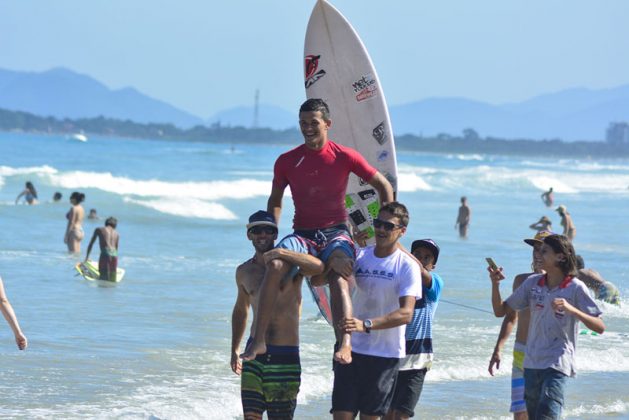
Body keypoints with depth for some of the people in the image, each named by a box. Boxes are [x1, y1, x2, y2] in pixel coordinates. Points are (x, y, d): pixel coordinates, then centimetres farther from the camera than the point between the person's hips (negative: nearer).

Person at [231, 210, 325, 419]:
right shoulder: (244, 272, 11)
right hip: (255, 356, 3)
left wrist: (281, 253, -35)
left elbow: (318, 267, -26)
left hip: (286, 356, -3)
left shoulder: (291, 263, -3)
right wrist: (234, 350, 27)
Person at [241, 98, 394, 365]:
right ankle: (258, 340, -31)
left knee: (339, 280, -32)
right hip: (302, 233, 2)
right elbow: (275, 202, 21)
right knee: (275, 265, -30)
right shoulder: (287, 162, 7)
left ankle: (345, 345, -49)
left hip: (335, 232, -1)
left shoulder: (345, 157, 0)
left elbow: (384, 187, 8)